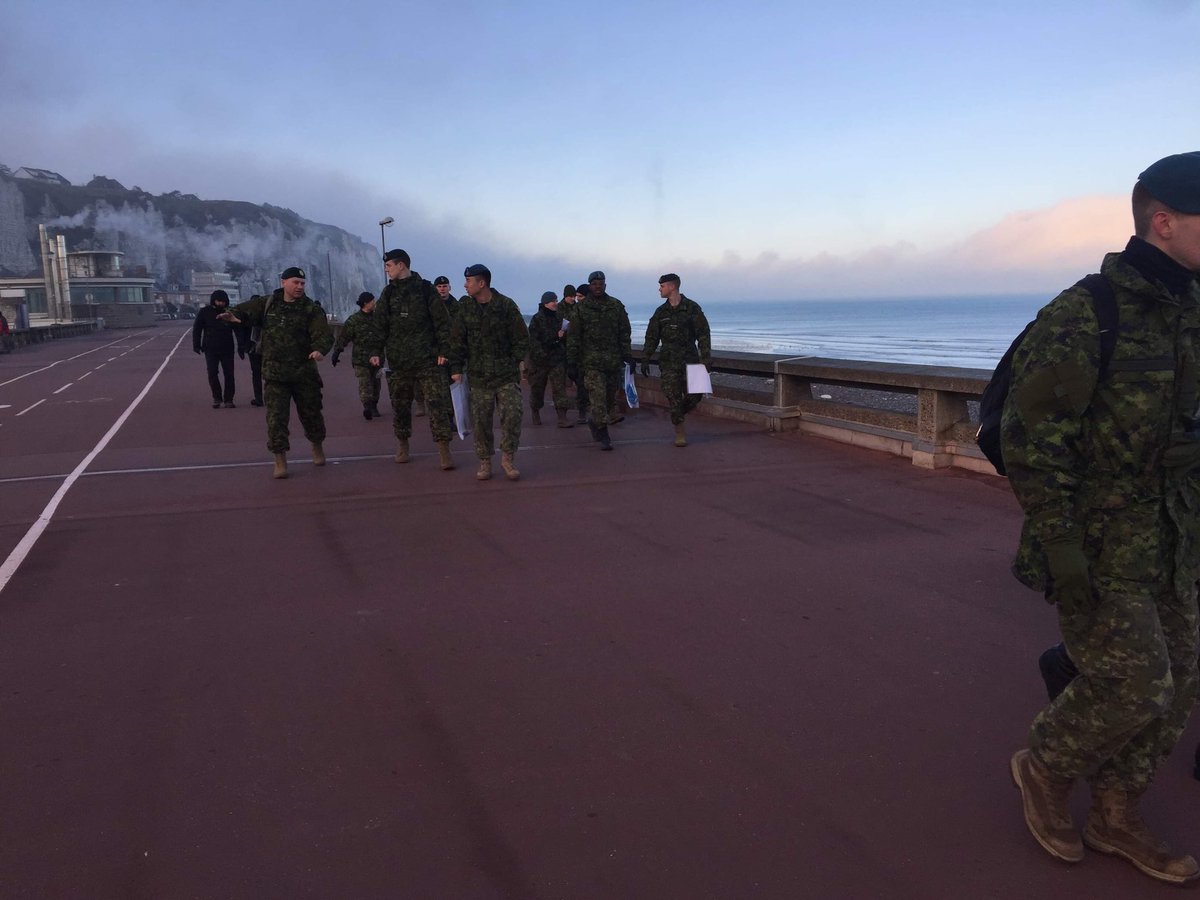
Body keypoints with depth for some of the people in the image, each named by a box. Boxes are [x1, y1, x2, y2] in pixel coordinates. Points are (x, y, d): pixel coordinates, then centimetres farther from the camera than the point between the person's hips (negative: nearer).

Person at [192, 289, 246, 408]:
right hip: (210, 349, -1)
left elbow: (238, 330, 6)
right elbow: (196, 329, 6)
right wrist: (196, 345, -1)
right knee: (212, 373, -7)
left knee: (229, 375, 0)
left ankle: (228, 400, 9)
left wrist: (241, 346, -1)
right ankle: (217, 398, 8)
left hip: (227, 349, 1)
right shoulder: (205, 312, 1)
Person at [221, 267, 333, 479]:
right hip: (274, 373, 1)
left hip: (304, 373, -1)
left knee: (311, 413, 13)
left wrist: (320, 349, -36)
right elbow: (248, 309, 0)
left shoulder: (311, 309, -3)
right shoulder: (268, 304, 6)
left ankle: (317, 447, 41)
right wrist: (235, 314, -25)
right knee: (276, 418, -6)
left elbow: (324, 334, -14)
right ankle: (280, 462, 1)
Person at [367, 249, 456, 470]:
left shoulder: (425, 289, 1)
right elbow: (379, 326, 11)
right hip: (398, 360, 3)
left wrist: (443, 350, -8)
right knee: (400, 405, 9)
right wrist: (376, 351, -1)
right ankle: (402, 444, 26)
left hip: (428, 359, -3)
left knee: (438, 403, -9)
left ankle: (444, 450, -6)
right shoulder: (388, 294, 11)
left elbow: (442, 322, -1)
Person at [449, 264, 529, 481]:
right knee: (480, 420, 3)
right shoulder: (466, 308, 4)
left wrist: (513, 362, -4)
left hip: (507, 375, -2)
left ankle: (508, 458, 5)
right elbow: (457, 340, 7)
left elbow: (522, 339, 1)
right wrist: (456, 368, 0)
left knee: (512, 414, -10)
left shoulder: (506, 306, -4)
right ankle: (485, 462, 16)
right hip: (479, 376, 2)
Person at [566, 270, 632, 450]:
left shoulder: (616, 306, 10)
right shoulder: (581, 308, 3)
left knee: (611, 398, 8)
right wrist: (571, 363, -1)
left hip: (614, 361, 3)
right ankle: (604, 436, -7)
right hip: (591, 361, -3)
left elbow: (624, 333, 13)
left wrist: (627, 355, 4)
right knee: (599, 398, -12)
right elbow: (573, 337, 4)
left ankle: (595, 422, 33)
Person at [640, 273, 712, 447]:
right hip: (669, 361, 2)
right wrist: (645, 359, 6)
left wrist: (706, 356, -9)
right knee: (674, 397, -3)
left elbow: (703, 333, -1)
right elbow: (651, 337, 12)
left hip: (690, 359, -1)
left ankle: (679, 414, 26)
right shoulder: (661, 312, 9)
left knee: (695, 395, -4)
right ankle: (679, 432, 7)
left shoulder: (692, 308, 0)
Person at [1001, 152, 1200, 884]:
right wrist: (1060, 549, -23)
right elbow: (1031, 438, -21)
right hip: (1094, 538, -8)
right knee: (1135, 686, -6)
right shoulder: (1081, 315, -19)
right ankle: (1047, 767, 23)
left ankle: (1117, 816, 29)